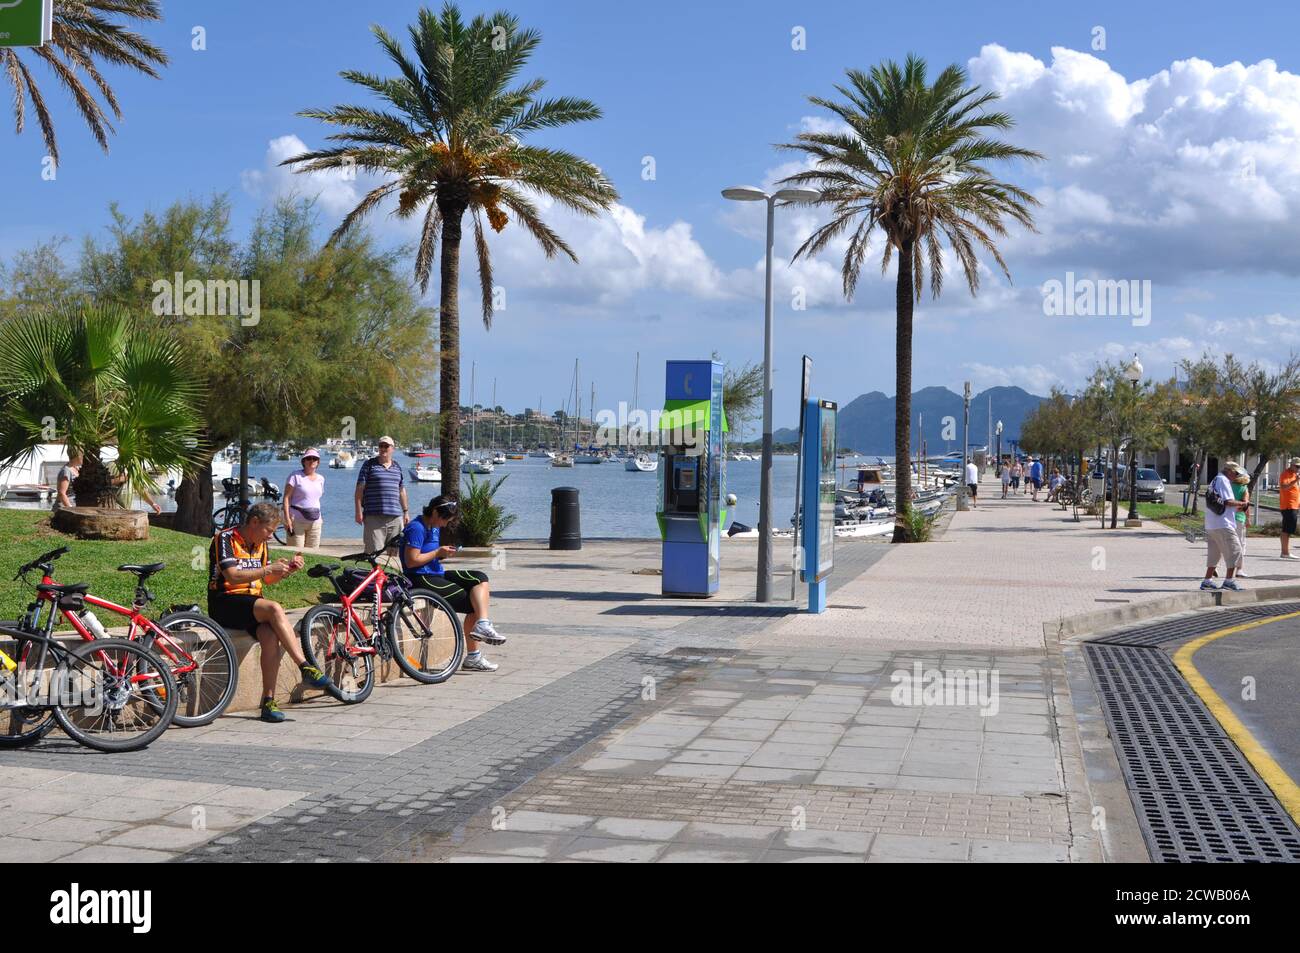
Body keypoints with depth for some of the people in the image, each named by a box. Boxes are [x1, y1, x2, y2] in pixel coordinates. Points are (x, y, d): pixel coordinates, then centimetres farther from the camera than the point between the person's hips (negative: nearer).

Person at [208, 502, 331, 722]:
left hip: (252, 603, 7)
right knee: (274, 608, -32)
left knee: (271, 636, -26)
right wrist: (269, 569, -23)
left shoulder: (259, 544, 15)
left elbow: (267, 580, 21)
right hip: (225, 603, -6)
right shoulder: (226, 539, -8)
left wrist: (289, 567, 3)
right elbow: (232, 577, -20)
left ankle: (268, 701, -25)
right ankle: (306, 668, -31)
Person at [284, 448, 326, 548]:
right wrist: (287, 518, -15)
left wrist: (319, 518, 13)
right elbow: (286, 497, -6)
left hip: (315, 521, 5)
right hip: (297, 520, -5)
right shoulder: (296, 476, -2)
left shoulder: (321, 479, 13)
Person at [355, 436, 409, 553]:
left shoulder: (397, 467, 16)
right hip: (374, 516, -4)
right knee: (373, 551, -9)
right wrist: (358, 511, -6)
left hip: (395, 516, 4)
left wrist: (406, 512, 20)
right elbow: (360, 489, 0)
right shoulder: (369, 465, 3)